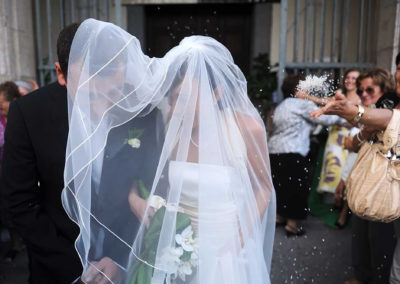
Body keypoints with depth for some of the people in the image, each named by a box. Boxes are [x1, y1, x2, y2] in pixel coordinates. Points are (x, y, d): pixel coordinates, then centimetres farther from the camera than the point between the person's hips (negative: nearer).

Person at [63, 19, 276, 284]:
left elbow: (263, 185, -3)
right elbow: (139, 175, 2)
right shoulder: (163, 123, -14)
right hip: (175, 245, 2)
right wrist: (135, 200, -16)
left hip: (224, 248, -1)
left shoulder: (247, 129, -19)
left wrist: (243, 234, -12)